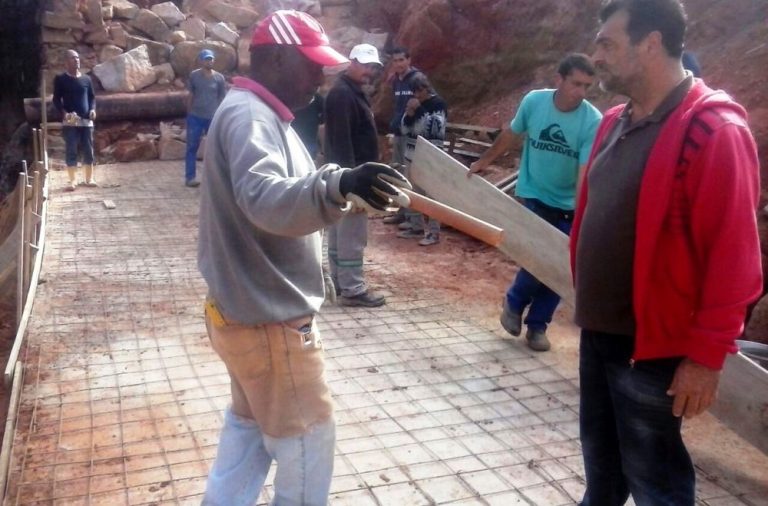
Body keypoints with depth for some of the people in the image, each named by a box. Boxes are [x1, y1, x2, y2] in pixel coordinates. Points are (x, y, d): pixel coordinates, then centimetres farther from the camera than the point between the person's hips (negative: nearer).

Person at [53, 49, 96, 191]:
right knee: (71, 151, -3)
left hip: (86, 120, 3)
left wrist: (93, 109, -4)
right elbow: (56, 99, 0)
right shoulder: (60, 79, 1)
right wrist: (64, 113, -17)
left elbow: (92, 97, 16)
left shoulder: (86, 79, 11)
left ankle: (89, 179, 13)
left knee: (88, 150, 4)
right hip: (70, 121, -3)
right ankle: (73, 180, 2)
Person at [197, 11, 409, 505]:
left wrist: (341, 185, 17)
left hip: (251, 309, 10)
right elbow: (265, 200, -41)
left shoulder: (261, 114, 12)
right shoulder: (248, 115, -21)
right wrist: (337, 184, -56)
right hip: (268, 318, -10)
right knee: (308, 436, 7)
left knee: (250, 422, 24)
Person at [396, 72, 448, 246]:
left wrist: (419, 110, -19)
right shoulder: (413, 103, 12)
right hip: (412, 154, 7)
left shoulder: (438, 103, -6)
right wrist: (409, 114, -10)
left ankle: (434, 232, -4)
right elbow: (405, 129, 8)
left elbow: (436, 127, -18)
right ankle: (416, 226, 24)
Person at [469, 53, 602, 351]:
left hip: (569, 206, 1)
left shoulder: (593, 121, -19)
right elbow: (510, 134, 6)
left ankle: (537, 324, 24)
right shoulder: (533, 101, -13)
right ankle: (514, 302, 20)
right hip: (534, 196, -1)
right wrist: (485, 161, 17)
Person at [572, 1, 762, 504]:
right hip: (598, 331, 8)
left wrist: (707, 353, -18)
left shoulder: (714, 130, -18)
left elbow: (733, 257, -20)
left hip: (652, 345, -7)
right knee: (601, 458, 23)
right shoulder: (616, 122, 8)